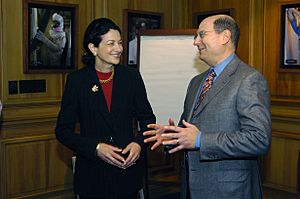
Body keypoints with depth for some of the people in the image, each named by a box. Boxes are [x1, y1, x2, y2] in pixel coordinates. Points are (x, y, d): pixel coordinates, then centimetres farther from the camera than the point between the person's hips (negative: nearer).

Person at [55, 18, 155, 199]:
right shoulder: (77, 80, -5)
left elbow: (147, 118, 6)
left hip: (128, 170, 2)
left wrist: (139, 143, -12)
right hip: (92, 175, -2)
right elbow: (63, 130, -5)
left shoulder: (131, 76, 0)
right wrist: (96, 148, -17)